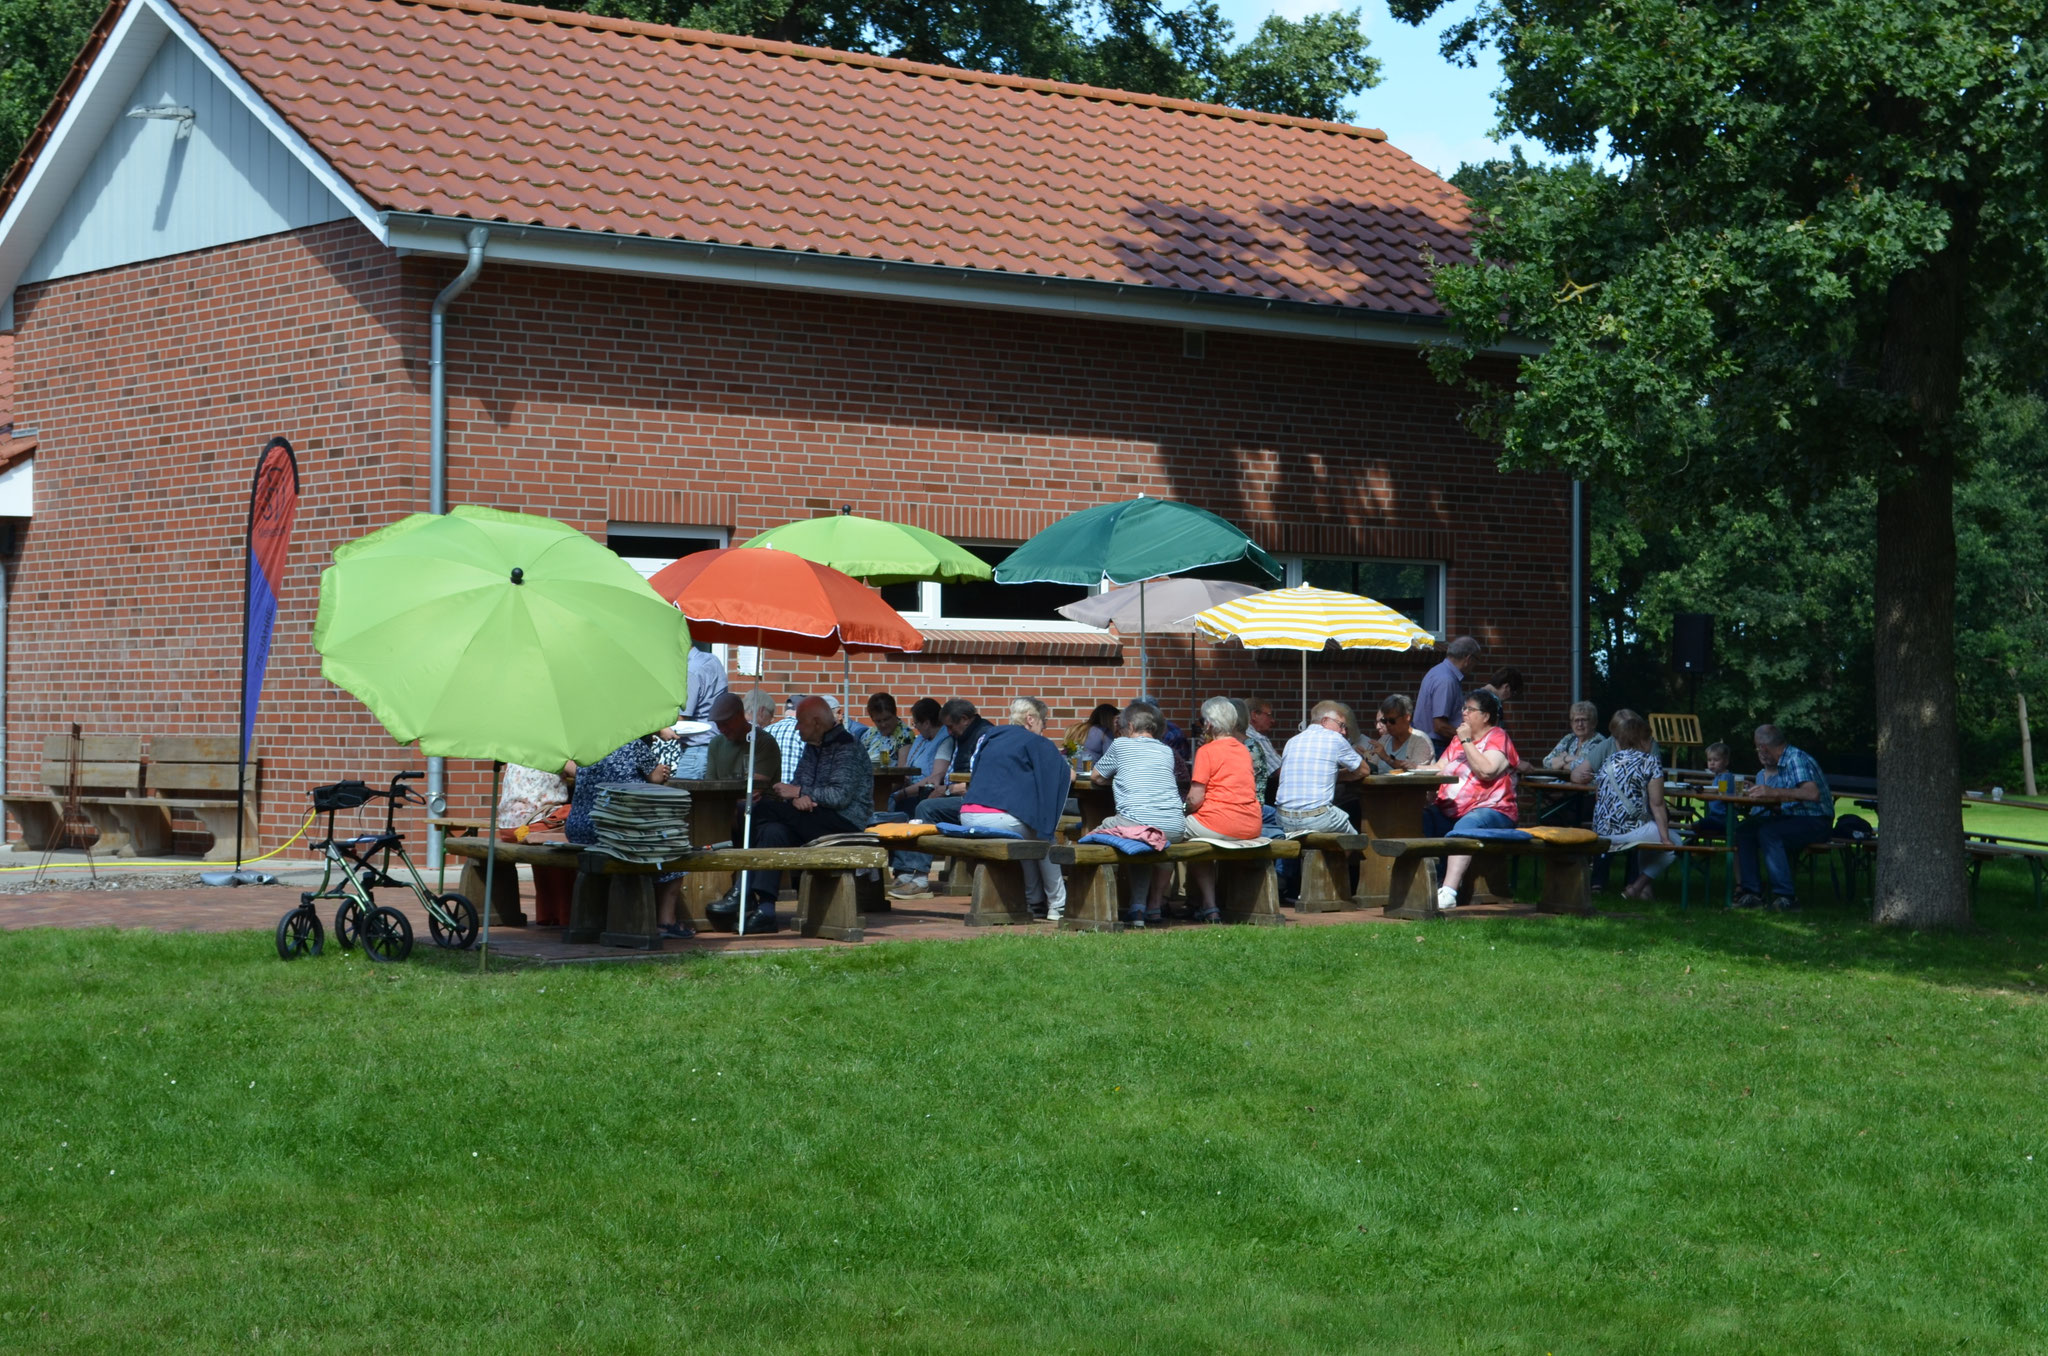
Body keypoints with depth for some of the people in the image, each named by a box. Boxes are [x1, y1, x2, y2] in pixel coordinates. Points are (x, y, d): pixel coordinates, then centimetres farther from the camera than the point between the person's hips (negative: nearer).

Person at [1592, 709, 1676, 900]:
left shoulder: (1608, 762, 14)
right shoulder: (1650, 762, -3)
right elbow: (1657, 805, -5)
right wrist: (1665, 838, 0)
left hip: (1601, 832, 7)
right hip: (1629, 831, -7)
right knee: (1674, 844, 15)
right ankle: (1639, 886, 4)